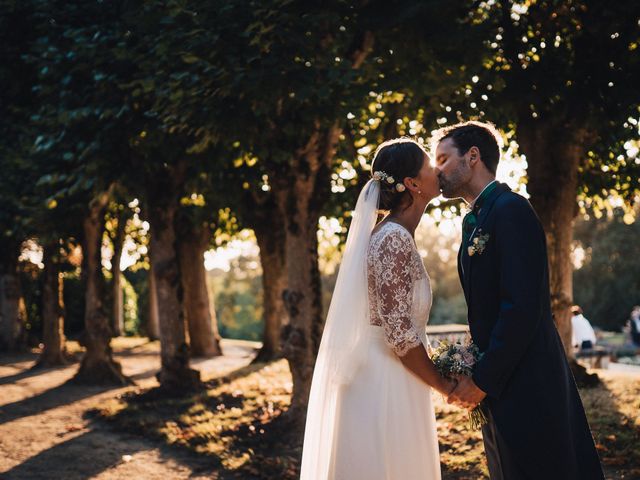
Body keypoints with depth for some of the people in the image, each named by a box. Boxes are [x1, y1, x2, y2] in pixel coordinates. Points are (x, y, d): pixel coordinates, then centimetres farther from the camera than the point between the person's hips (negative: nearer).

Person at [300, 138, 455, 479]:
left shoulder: (393, 235, 11)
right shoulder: (395, 240, -18)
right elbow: (400, 335, -21)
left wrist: (437, 377, 14)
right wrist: (443, 385, -9)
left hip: (387, 380, 10)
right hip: (384, 385, -10)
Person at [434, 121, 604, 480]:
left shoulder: (511, 210, -15)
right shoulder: (474, 220, 15)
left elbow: (522, 308, -22)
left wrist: (482, 381, -16)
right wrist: (476, 374, 6)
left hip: (527, 389, -9)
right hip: (502, 384, 9)